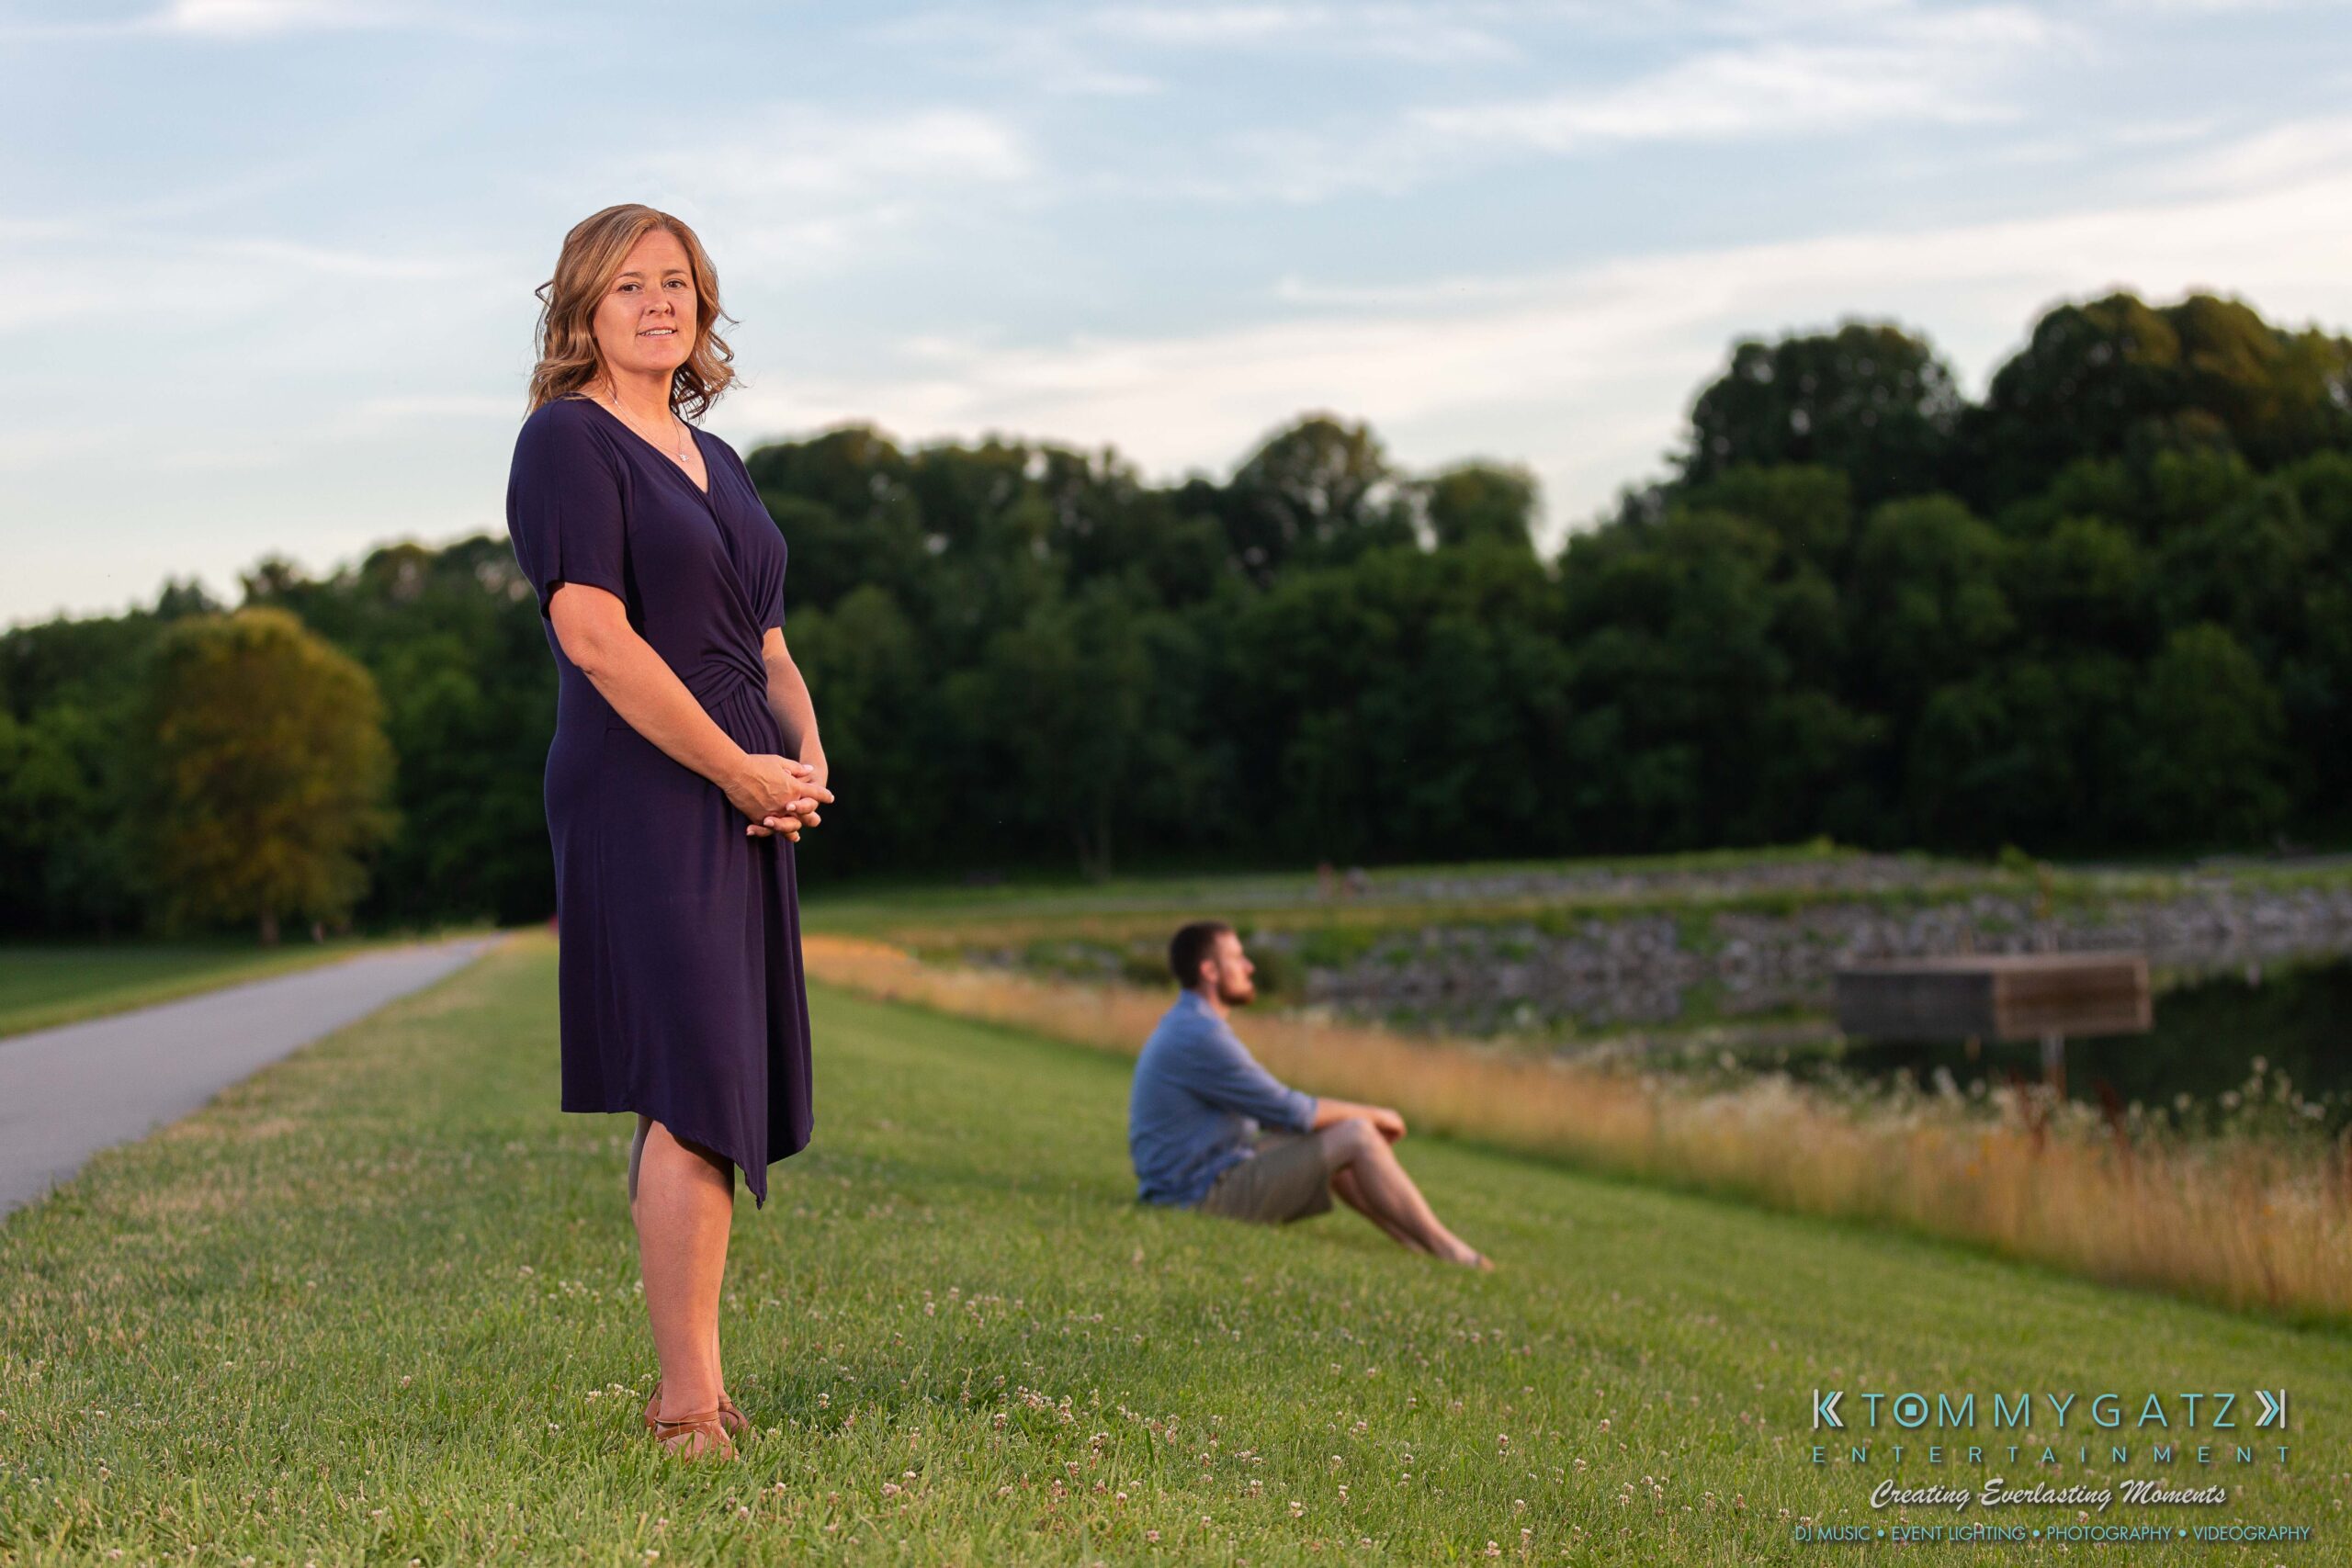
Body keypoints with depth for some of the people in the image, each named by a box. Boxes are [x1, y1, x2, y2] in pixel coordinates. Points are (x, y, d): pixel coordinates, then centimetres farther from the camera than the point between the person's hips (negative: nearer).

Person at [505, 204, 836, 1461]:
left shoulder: (713, 458, 21)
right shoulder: (567, 438, -5)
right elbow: (595, 638, -15)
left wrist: (807, 753, 3)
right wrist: (743, 773, -14)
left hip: (745, 808, 8)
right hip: (642, 803, -8)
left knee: (714, 1097, 9)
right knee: (696, 1089, -13)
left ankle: (698, 1383, 16)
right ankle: (687, 1401, -9)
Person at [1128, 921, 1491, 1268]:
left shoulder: (1186, 1026, 14)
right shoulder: (1201, 1035, -20)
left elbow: (1271, 1111, 19)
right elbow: (1292, 1112, -16)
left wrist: (1366, 1117, 11)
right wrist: (1372, 1114, 0)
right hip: (1205, 1195, -11)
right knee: (1356, 1137, -11)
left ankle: (1418, 1247, 19)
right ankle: (1448, 1251, -3)